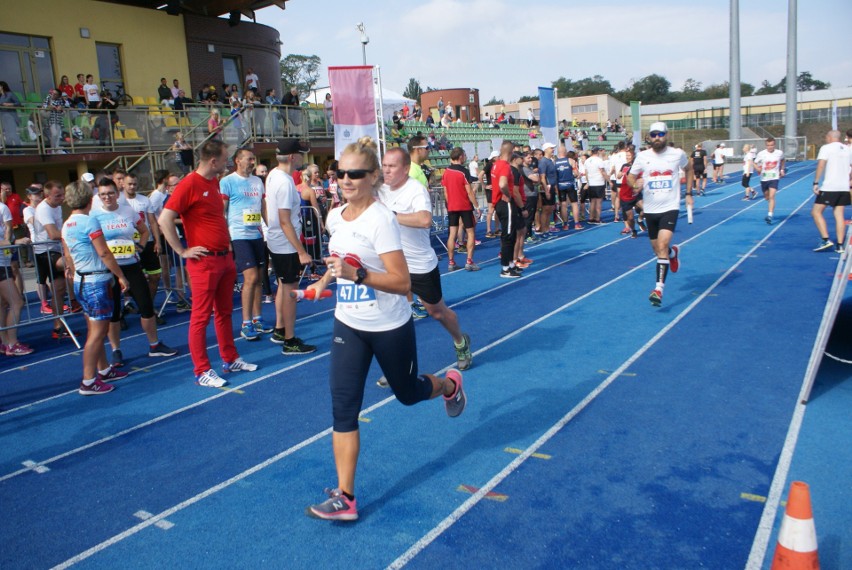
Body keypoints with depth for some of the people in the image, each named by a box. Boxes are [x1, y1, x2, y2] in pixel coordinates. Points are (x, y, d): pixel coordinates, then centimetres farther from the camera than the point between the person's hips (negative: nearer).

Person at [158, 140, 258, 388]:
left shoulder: (214, 182, 11)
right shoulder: (189, 184, -15)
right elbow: (164, 220, -19)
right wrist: (182, 251, -16)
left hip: (225, 258, 8)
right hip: (204, 261, -8)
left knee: (225, 312, 16)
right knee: (201, 317, 0)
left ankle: (230, 359, 27)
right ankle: (202, 371, 8)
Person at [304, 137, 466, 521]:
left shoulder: (381, 219, -21)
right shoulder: (334, 218, 1)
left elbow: (402, 282, -26)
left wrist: (357, 275, -37)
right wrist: (327, 279, 11)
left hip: (389, 327, -5)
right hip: (348, 325, 6)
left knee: (407, 393, 17)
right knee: (343, 407, -2)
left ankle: (449, 385, 52)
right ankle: (345, 497, 5)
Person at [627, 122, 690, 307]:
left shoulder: (678, 154, -1)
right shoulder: (642, 156, -1)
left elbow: (688, 169, 19)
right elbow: (630, 176, 6)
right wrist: (635, 184, -18)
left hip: (670, 208, -2)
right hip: (650, 209, 3)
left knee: (662, 246, -19)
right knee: (658, 249, 13)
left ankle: (659, 289, -20)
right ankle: (672, 252, 51)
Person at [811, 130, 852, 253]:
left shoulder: (826, 147, -3)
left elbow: (821, 165, -15)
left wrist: (816, 183, -16)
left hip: (829, 187, -6)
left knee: (816, 212, 0)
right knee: (839, 215, 9)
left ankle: (826, 240, -11)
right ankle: (840, 246, 6)